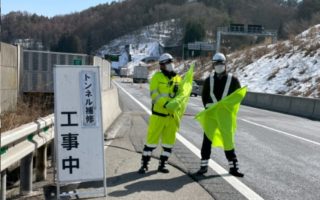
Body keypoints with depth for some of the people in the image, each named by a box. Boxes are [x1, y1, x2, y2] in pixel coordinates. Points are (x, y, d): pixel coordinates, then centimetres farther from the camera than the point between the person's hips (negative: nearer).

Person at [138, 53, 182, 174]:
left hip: (172, 115, 5)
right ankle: (144, 165, 10)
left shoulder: (177, 78, 10)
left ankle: (162, 165, 21)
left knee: (169, 141, 8)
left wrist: (178, 91, -15)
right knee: (152, 139, -1)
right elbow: (154, 94, -14)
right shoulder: (157, 77, -4)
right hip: (158, 114, -4)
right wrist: (165, 103, -29)